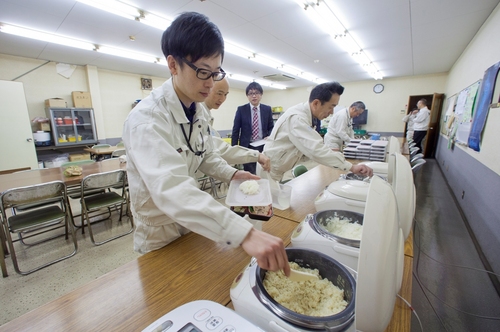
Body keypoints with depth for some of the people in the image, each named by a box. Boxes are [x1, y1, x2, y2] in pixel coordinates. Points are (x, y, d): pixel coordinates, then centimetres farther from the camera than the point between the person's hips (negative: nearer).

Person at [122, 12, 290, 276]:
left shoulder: (200, 112, -4)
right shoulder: (145, 119, -29)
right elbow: (171, 188, -43)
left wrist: (232, 174, -9)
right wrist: (244, 233, -51)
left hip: (192, 223, 6)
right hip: (159, 236, -6)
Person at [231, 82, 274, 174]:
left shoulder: (267, 109, 5)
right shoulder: (241, 109, 0)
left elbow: (271, 127, 12)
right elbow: (235, 130, 0)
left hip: (263, 147, 2)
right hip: (247, 147, -2)